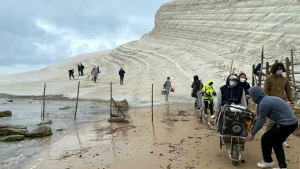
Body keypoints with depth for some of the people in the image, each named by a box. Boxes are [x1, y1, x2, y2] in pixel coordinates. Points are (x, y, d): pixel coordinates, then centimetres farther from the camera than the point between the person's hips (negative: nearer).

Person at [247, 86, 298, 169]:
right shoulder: (267, 99, 11)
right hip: (292, 122, 10)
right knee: (276, 143, 21)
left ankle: (268, 161, 24)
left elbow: (261, 120, -12)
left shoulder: (264, 103, -18)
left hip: (286, 124, -9)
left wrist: (252, 133, 0)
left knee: (265, 139, 5)